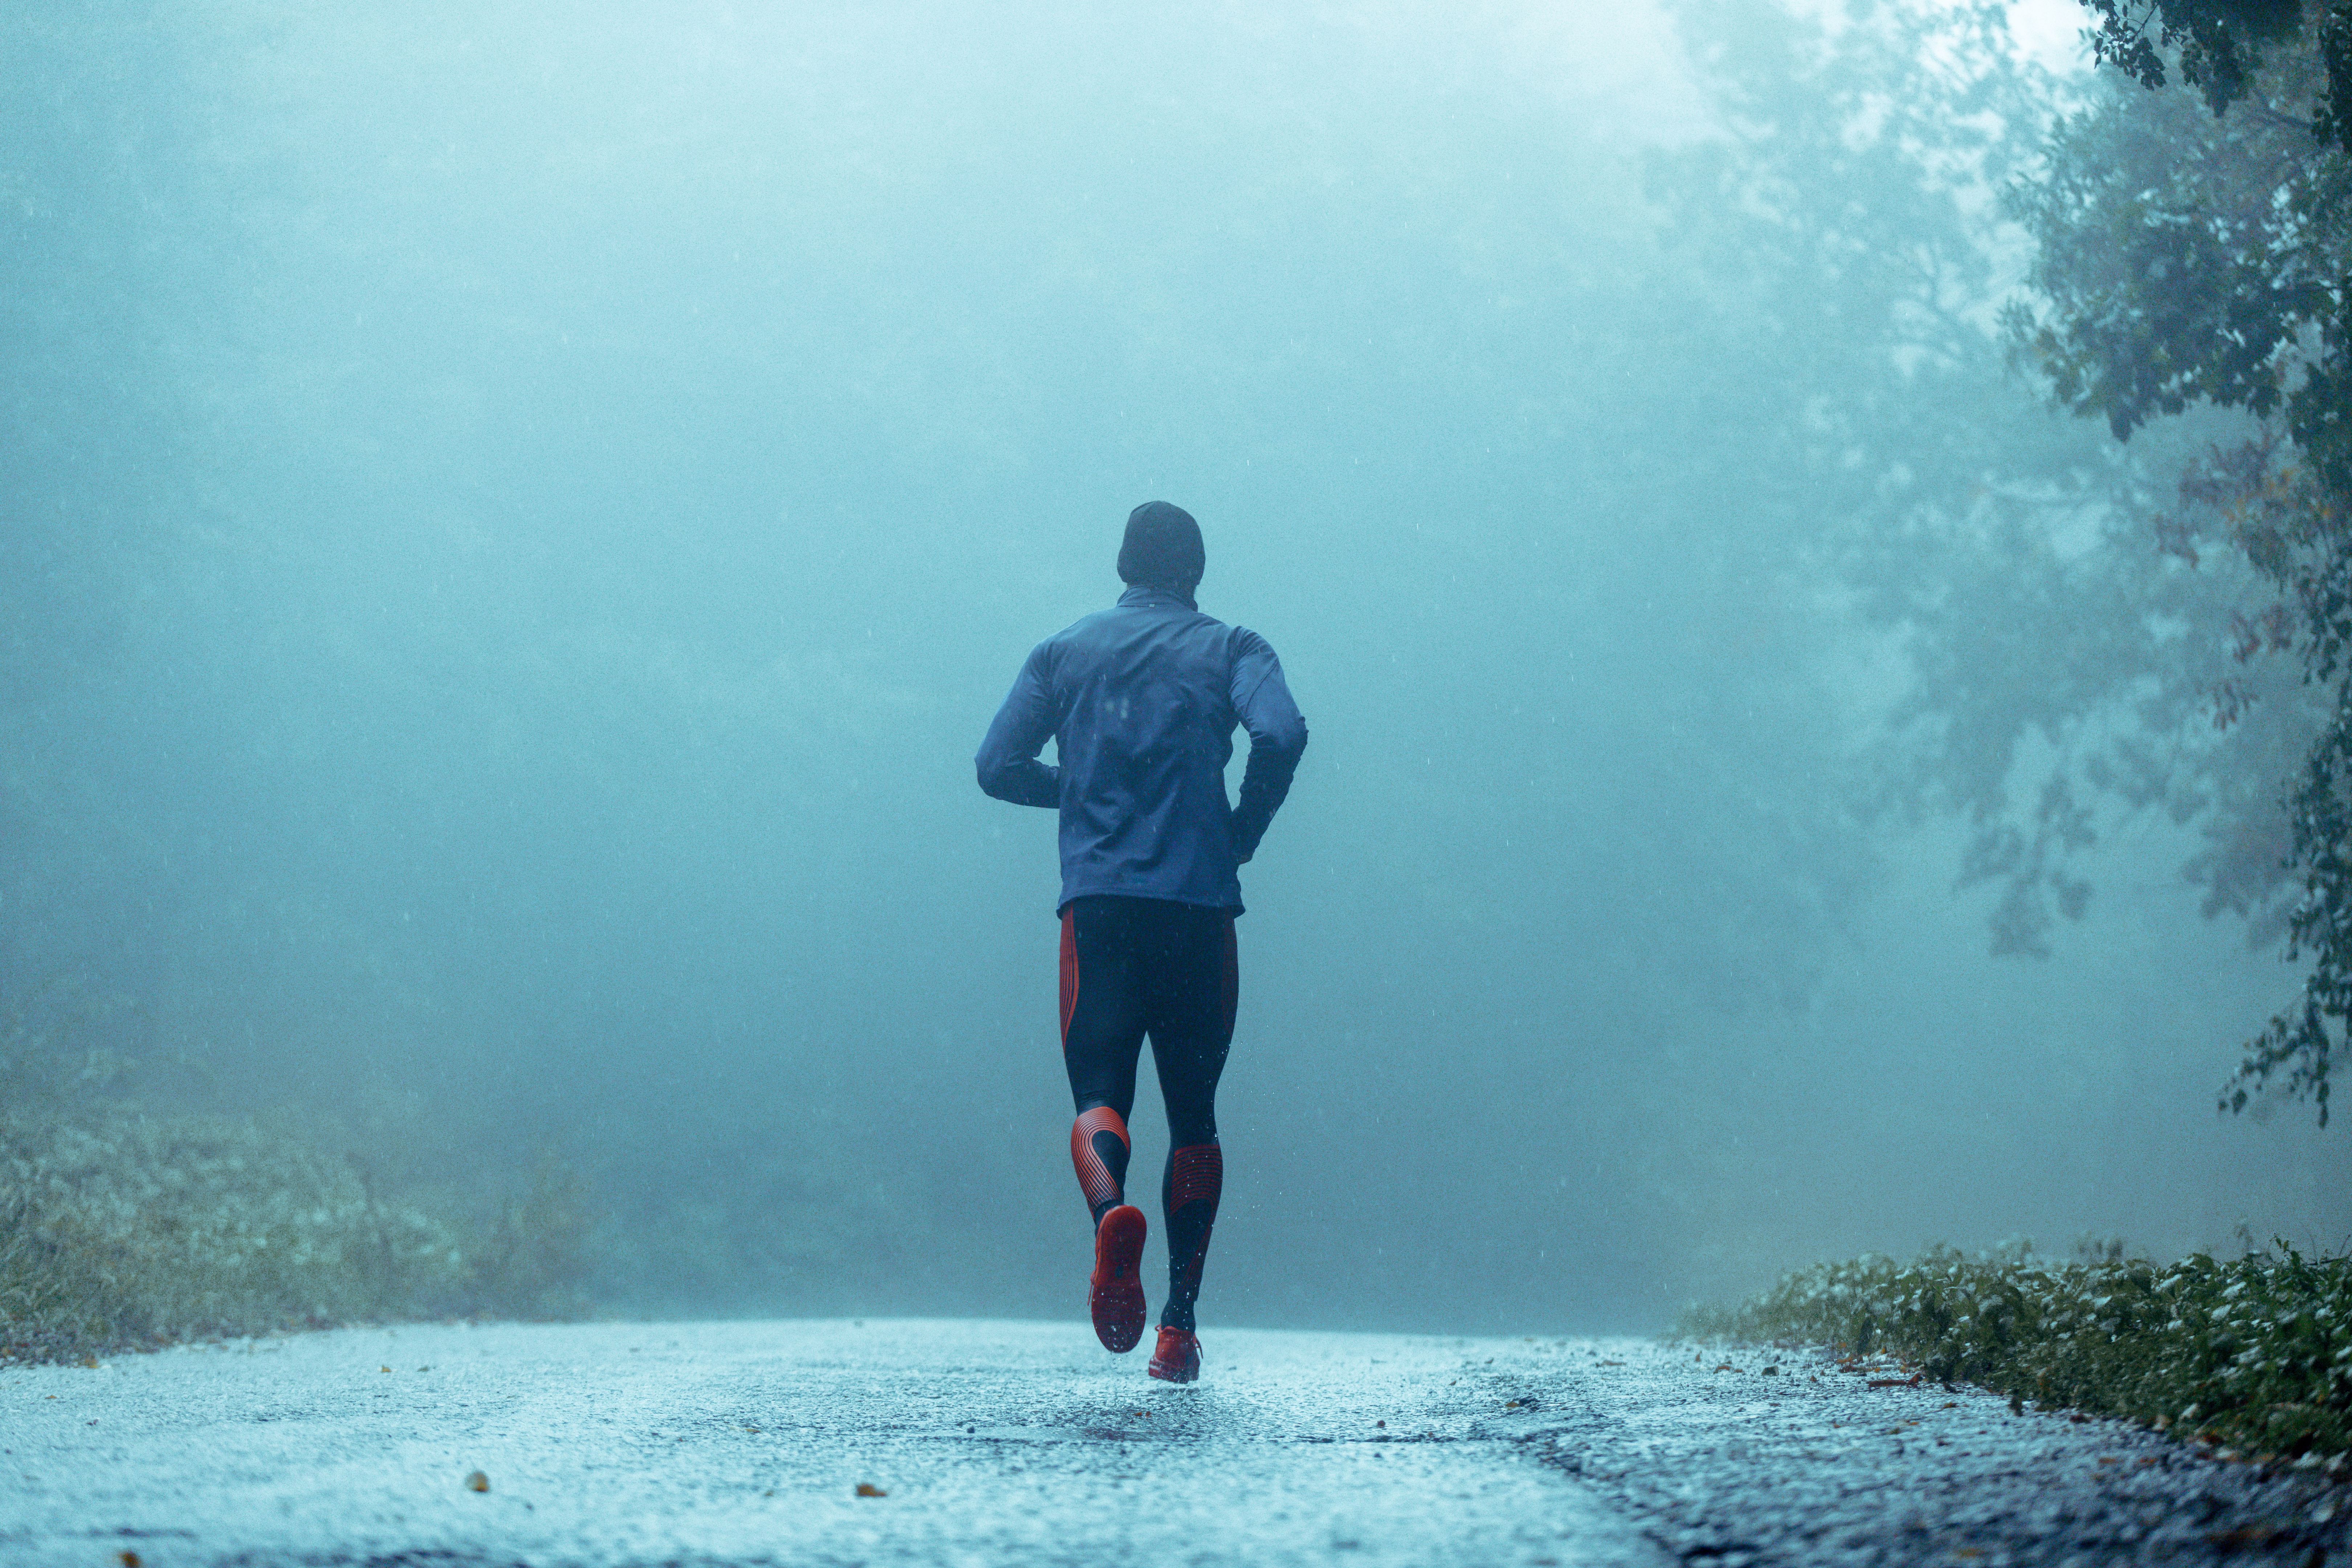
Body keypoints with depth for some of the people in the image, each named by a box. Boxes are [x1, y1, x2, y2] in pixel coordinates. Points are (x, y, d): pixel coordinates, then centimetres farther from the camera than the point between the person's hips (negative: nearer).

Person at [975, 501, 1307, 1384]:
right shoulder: (1228, 649, 8)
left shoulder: (1063, 654, 14)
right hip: (1200, 905, 0)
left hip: (1096, 905, 0)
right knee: (1193, 1113, 11)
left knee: (1098, 1097, -2)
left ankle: (1111, 1210, -37)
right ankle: (1180, 1320, 4)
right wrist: (1243, 835, 4)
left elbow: (998, 765, 7)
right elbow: (1282, 734, -11)